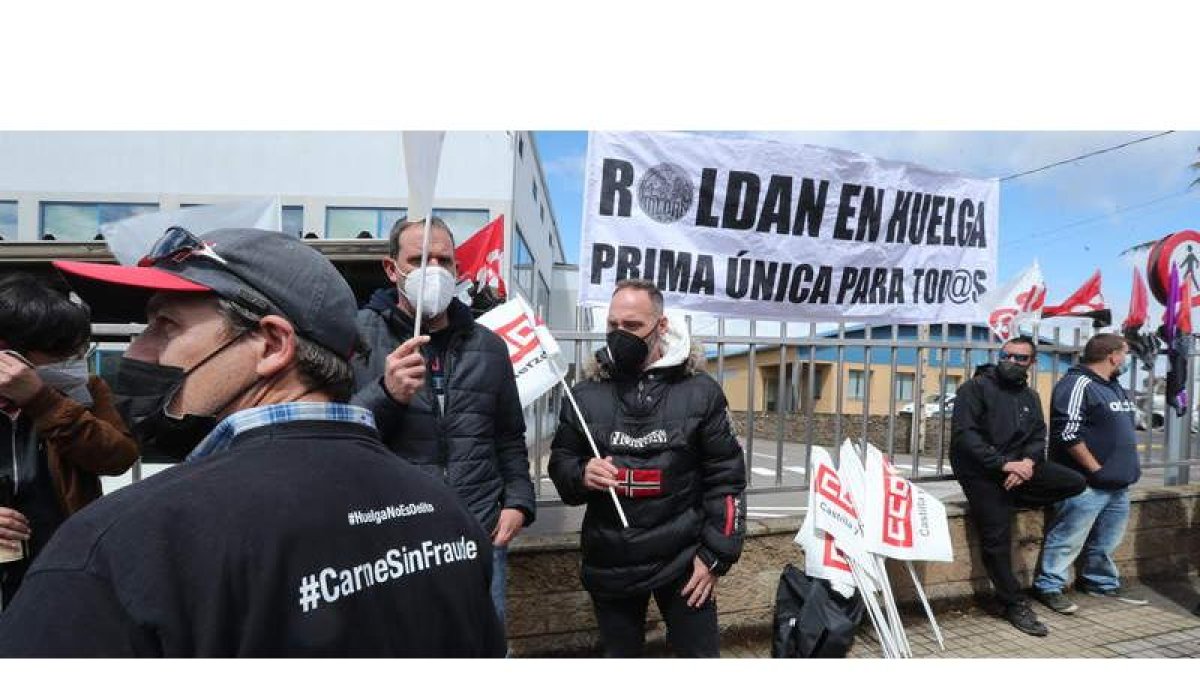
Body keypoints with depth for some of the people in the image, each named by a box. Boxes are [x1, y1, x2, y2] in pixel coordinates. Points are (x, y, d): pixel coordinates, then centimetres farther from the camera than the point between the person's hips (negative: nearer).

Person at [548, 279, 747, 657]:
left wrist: (716, 555, -5)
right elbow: (560, 461, 9)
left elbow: (725, 477, -3)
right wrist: (581, 474, -14)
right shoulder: (585, 395, 0)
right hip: (609, 564, 2)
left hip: (683, 561, -2)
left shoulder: (700, 392, -6)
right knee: (619, 655, 19)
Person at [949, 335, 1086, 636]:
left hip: (1018, 465, 6)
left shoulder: (1030, 397, 14)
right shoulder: (976, 388, -7)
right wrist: (1004, 464, -22)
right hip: (981, 472, -6)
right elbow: (964, 434, -17)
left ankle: (1008, 500, -3)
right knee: (997, 539, -9)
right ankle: (1015, 605, 6)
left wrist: (1027, 463, -16)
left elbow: (1037, 438, 7)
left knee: (1076, 483, -11)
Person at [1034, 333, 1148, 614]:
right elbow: (1068, 433, -22)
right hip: (1086, 485, -9)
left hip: (1118, 485, 9)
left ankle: (1102, 583, 34)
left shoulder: (1114, 387, 17)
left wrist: (1127, 469, 18)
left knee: (1106, 541, 19)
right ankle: (1049, 587, 5)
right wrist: (1097, 470, -16)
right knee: (1068, 539, -4)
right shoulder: (1078, 384, -15)